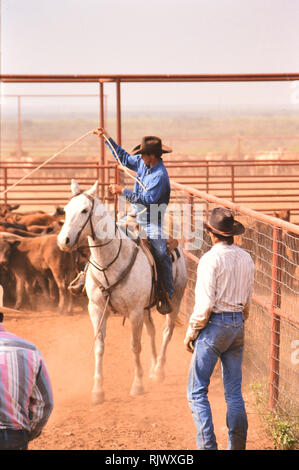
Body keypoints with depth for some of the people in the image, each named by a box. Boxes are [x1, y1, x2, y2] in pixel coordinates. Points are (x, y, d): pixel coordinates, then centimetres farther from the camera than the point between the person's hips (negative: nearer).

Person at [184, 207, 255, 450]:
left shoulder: (211, 259, -14)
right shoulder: (246, 259, 6)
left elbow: (205, 303, -17)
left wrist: (191, 332, -7)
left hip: (214, 325, -7)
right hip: (237, 325, 7)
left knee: (197, 391, 0)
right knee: (234, 392, 12)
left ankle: (207, 445, -7)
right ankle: (237, 445, 13)